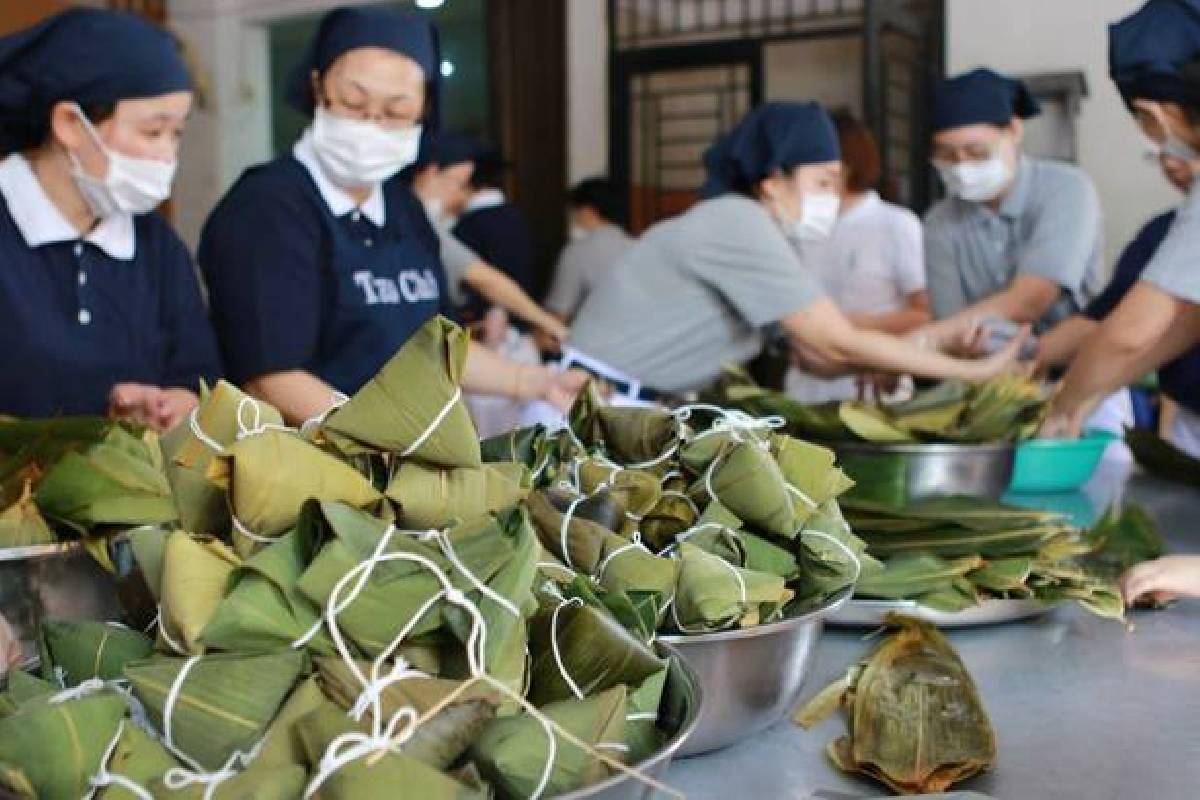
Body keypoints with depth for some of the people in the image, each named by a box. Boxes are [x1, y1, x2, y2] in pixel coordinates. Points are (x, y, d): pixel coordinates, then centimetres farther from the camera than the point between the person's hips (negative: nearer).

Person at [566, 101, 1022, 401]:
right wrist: (974, 371, -17)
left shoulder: (764, 233, 7)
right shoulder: (742, 225, -21)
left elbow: (820, 357, 4)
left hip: (649, 405, 9)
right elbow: (838, 344, -23)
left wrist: (933, 339, -6)